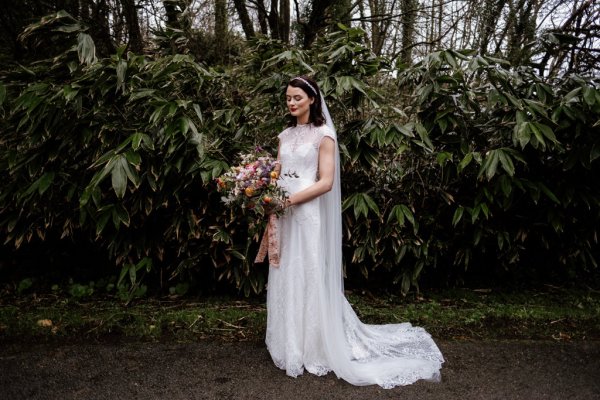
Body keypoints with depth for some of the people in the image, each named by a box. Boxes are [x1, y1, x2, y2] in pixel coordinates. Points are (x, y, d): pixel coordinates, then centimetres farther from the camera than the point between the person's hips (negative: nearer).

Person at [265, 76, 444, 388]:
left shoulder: (323, 135, -4)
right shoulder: (285, 135, 14)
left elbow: (325, 182, -12)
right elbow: (277, 174, 12)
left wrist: (290, 200, -19)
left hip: (307, 214, -6)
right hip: (283, 214, 6)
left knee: (309, 277, 1)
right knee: (284, 277, 10)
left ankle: (315, 348, 19)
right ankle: (290, 345, 26)